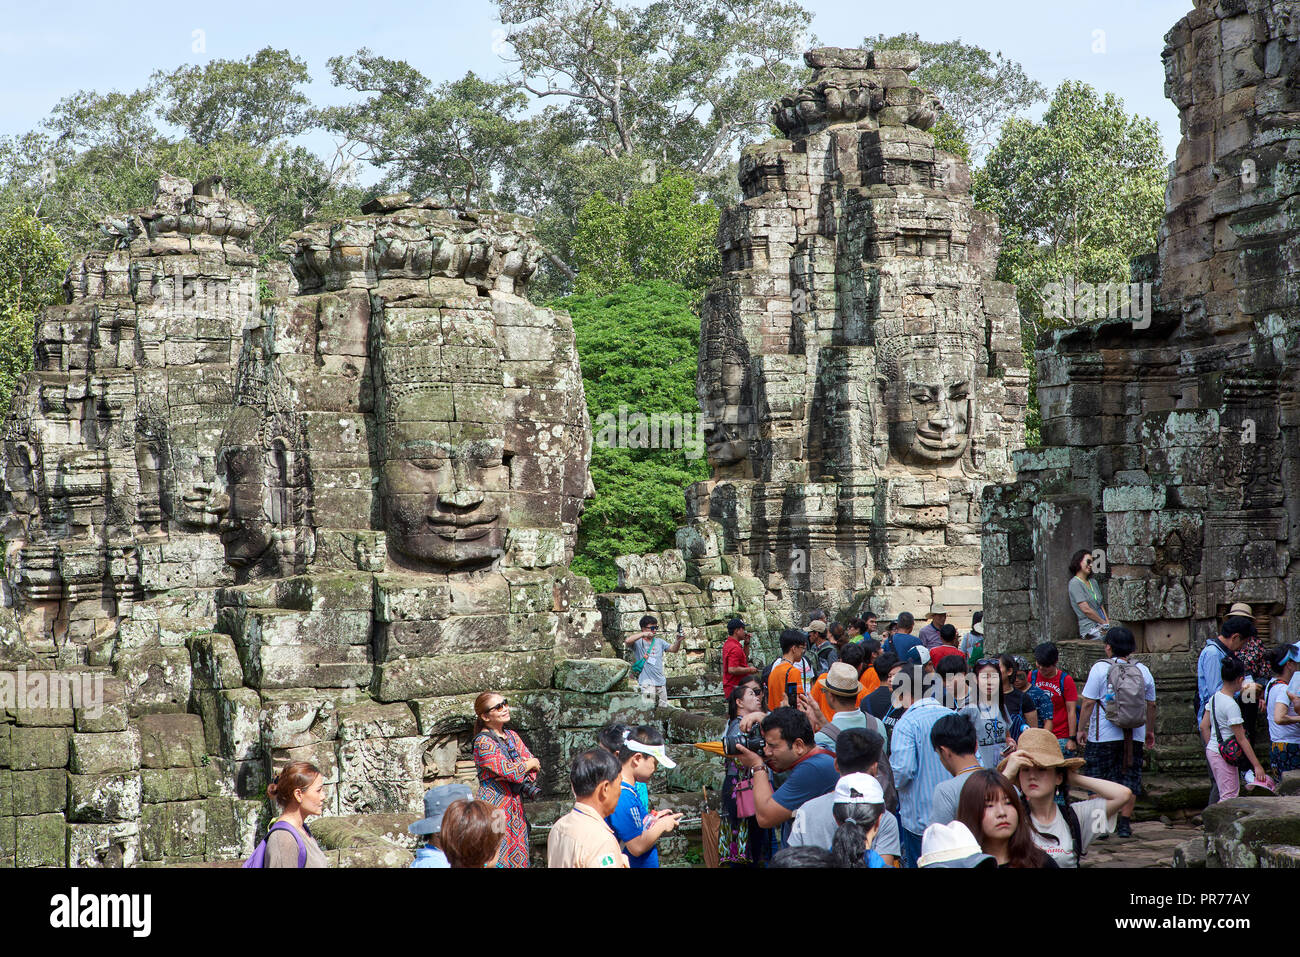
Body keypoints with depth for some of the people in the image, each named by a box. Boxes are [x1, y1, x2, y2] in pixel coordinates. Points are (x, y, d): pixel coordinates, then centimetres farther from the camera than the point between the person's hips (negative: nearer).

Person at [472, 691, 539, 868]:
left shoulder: (512, 736, 14)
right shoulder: (483, 742, -11)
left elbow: (533, 763, 12)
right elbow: (511, 772, -18)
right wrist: (530, 764, 0)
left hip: (516, 807, 7)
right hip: (494, 806, -7)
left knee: (519, 858, 5)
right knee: (498, 857, -11)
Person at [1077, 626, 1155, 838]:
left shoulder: (1100, 668, -7)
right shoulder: (1143, 670, 6)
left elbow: (1088, 703, -9)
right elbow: (1151, 705, 13)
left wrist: (1082, 729, -1)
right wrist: (1150, 731, 24)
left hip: (1103, 735, -4)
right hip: (1134, 736, 4)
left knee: (1099, 781, 4)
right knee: (1129, 779, 9)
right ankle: (1124, 824, 7)